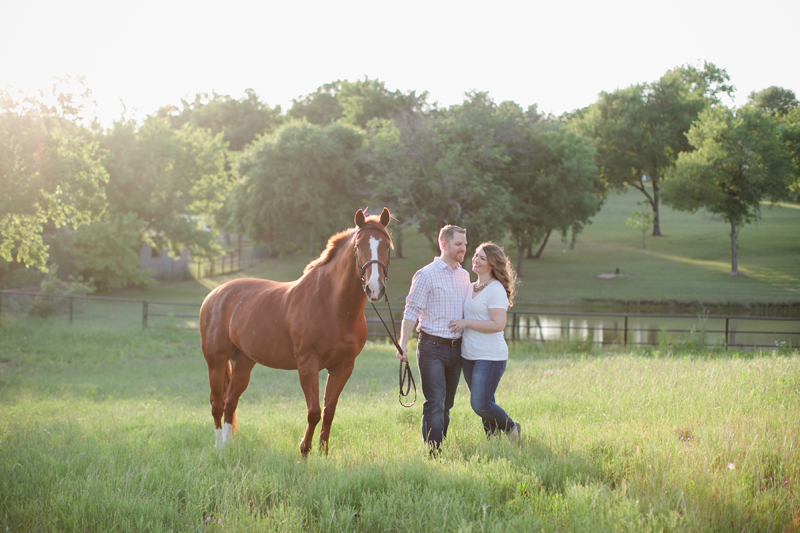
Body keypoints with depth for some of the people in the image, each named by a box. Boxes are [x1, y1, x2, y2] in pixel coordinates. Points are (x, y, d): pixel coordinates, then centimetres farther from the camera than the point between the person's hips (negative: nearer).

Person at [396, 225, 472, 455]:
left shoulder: (464, 276, 13)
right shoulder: (426, 275, -5)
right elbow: (411, 312, -8)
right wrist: (402, 345, -15)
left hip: (456, 348, 6)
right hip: (432, 348, -6)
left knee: (446, 405, 9)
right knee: (435, 404, -11)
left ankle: (441, 449, 16)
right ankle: (432, 454, -10)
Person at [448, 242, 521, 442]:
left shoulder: (496, 290, -13)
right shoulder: (471, 288, 13)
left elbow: (498, 325, -21)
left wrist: (466, 323, -18)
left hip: (490, 357, -8)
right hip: (468, 356, 8)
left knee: (480, 405, -10)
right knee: (484, 404, 12)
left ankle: (511, 428, 14)